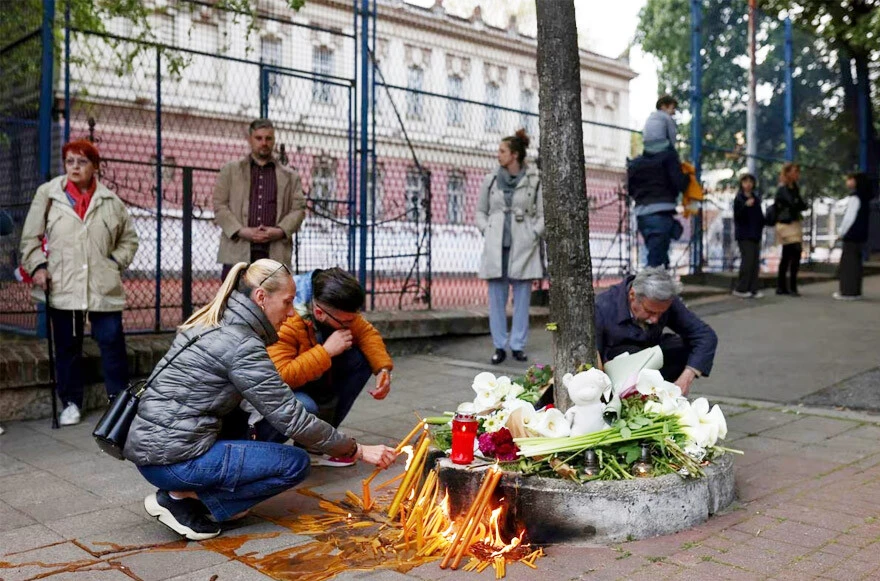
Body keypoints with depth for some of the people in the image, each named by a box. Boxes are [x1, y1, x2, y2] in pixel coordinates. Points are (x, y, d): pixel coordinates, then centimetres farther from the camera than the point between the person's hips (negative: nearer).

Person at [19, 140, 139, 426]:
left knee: (112, 342, -1)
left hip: (103, 286, 0)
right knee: (67, 346, 8)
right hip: (62, 286, 0)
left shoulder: (110, 201, 7)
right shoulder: (47, 194, 5)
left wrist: (116, 262, 2)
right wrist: (37, 266, -5)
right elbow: (31, 237, 8)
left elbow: (129, 238, 16)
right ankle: (71, 402, 21)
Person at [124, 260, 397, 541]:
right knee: (296, 463, -4)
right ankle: (181, 497, -5)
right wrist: (357, 450, -7)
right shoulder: (242, 346, -17)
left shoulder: (215, 324, 11)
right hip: (173, 459, -9)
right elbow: (291, 419, -16)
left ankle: (184, 491, 6)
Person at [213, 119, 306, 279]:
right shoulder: (230, 171, 15)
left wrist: (280, 231, -9)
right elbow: (219, 206, 7)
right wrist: (241, 231, -9)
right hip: (237, 252, -1)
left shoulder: (290, 176, 17)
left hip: (276, 254, 1)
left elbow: (298, 209, 9)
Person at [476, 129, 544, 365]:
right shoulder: (491, 179, 8)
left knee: (522, 298, 4)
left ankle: (518, 345, 13)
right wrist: (486, 231, 1)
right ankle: (499, 346, 11)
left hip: (523, 247, -2)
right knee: (496, 299, 4)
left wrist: (534, 234, -8)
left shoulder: (535, 181, 0)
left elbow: (543, 214, 4)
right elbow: (480, 211, 15)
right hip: (496, 246, 2)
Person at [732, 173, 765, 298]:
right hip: (744, 235, -6)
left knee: (755, 261, 4)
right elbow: (737, 215, -13)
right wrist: (746, 205, -27)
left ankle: (754, 289, 7)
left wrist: (760, 229, 9)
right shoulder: (739, 198, -3)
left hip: (755, 235, 6)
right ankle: (741, 289, -5)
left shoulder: (756, 198, 14)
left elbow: (760, 216, 21)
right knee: (748, 260, -12)